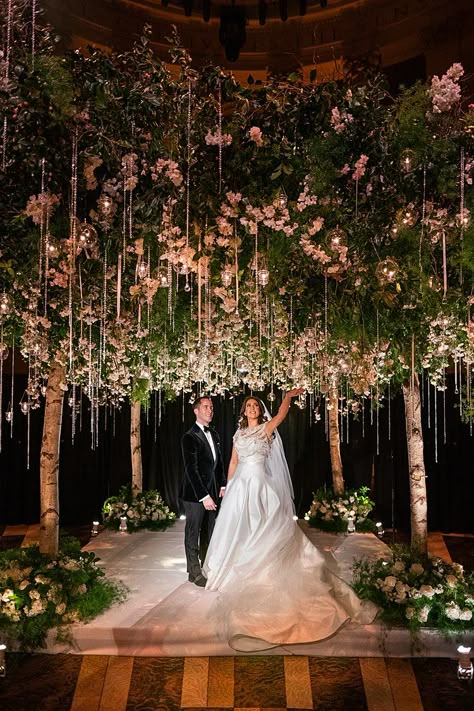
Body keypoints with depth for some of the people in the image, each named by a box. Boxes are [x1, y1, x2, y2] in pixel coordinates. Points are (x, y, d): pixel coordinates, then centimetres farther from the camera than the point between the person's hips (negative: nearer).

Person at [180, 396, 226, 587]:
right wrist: (204, 496, -19)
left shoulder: (213, 434, 11)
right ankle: (194, 572, 14)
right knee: (193, 532, 4)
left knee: (210, 532, 11)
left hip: (212, 491, 7)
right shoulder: (189, 437, -13)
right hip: (195, 493, -7)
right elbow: (191, 470, -17)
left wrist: (222, 485, 9)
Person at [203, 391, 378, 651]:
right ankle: (236, 574, 26)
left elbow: (282, 413, -16)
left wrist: (288, 396, -27)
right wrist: (228, 486, 13)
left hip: (260, 486, -5)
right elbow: (233, 462, 15)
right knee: (238, 531, 10)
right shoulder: (239, 433, 12)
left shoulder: (266, 428, 0)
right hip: (240, 486, 5)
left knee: (266, 530, -6)